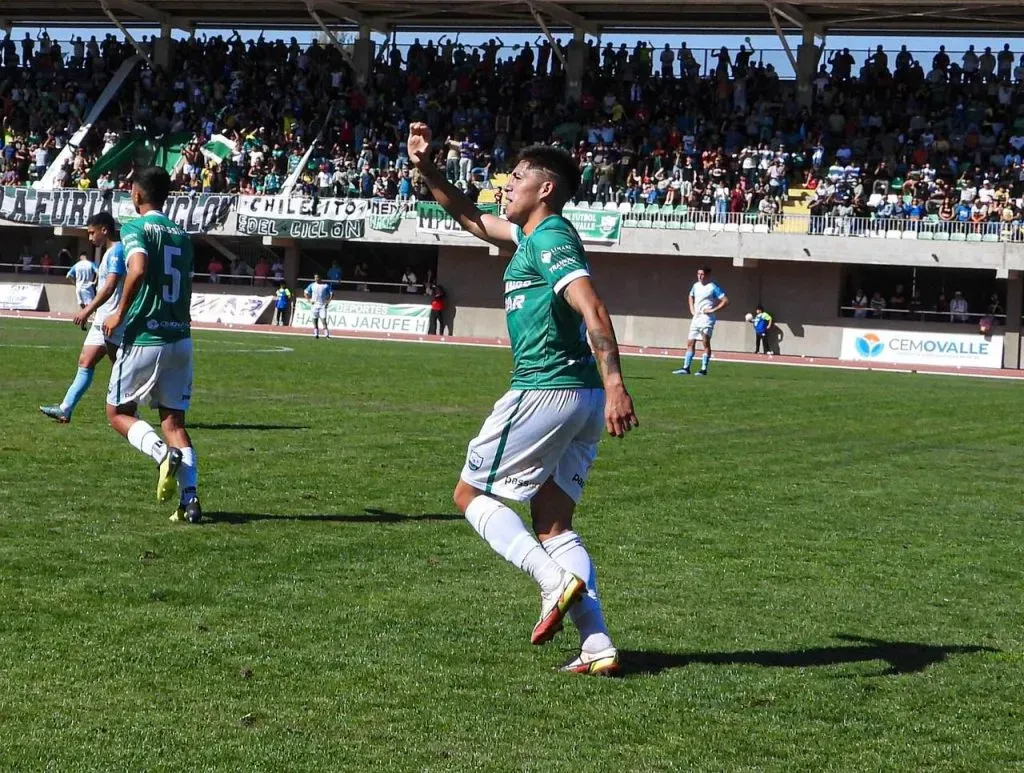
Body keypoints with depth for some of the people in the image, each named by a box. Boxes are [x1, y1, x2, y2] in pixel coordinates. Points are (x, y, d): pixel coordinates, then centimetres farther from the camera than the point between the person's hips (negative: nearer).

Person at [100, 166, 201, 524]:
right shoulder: (182, 235, 14)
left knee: (118, 412, 9)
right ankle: (190, 496, -7)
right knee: (174, 420, 8)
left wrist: (120, 313, -14)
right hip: (180, 337, 6)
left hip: (144, 338, -6)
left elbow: (138, 268, -25)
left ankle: (163, 454, -18)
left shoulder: (136, 228, -7)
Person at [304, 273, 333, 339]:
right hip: (314, 305, 3)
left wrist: (328, 301, -7)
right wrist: (310, 300, 4)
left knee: (323, 319, -13)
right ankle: (316, 334, 12)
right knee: (315, 320, 4)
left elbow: (332, 294, 4)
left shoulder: (326, 285, 0)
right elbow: (306, 293, 16)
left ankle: (326, 334, -15)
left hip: (323, 305, -3)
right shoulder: (312, 285, 7)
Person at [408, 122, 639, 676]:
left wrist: (615, 385, -32)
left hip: (544, 392, -9)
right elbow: (473, 220, 35)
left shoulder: (549, 238, -10)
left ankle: (556, 579, -12)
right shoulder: (532, 235, 20)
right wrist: (426, 170, 26)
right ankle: (598, 646, -2)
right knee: (553, 525, 9)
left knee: (471, 493, 5)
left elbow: (592, 310, -23)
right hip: (581, 399, 9)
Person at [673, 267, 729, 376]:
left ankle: (704, 369, -9)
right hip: (696, 318, 8)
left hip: (707, 318, -8)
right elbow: (691, 297, 33)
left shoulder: (713, 288, -8)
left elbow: (725, 301, -13)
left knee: (706, 343, -9)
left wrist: (713, 310, -16)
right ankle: (686, 368, 8)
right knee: (690, 343, 5)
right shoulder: (696, 286, 13)